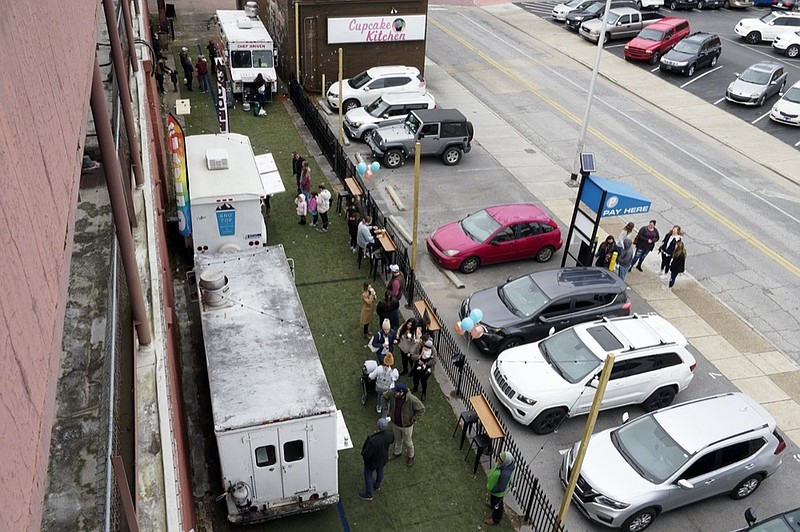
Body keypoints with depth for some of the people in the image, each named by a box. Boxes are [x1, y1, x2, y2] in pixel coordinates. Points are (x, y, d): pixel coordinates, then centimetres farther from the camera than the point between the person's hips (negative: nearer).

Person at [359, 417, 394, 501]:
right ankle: (377, 485, 60)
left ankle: (368, 495, 41)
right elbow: (392, 441, -2)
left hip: (373, 461, -5)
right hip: (383, 458, 5)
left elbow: (366, 455, -33)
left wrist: (363, 453, -9)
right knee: (380, 470, 33)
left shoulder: (373, 441, -45)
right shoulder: (389, 435, -28)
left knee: (368, 475, 22)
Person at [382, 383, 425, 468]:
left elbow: (421, 409, -23)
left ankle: (411, 456, 48)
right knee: (397, 439, 30)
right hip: (395, 423, 4)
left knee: (407, 442, 20)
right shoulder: (392, 394, -24)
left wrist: (414, 419, -21)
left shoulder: (412, 399, -36)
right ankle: (397, 452, 58)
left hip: (406, 425, -4)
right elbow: (384, 396, 0)